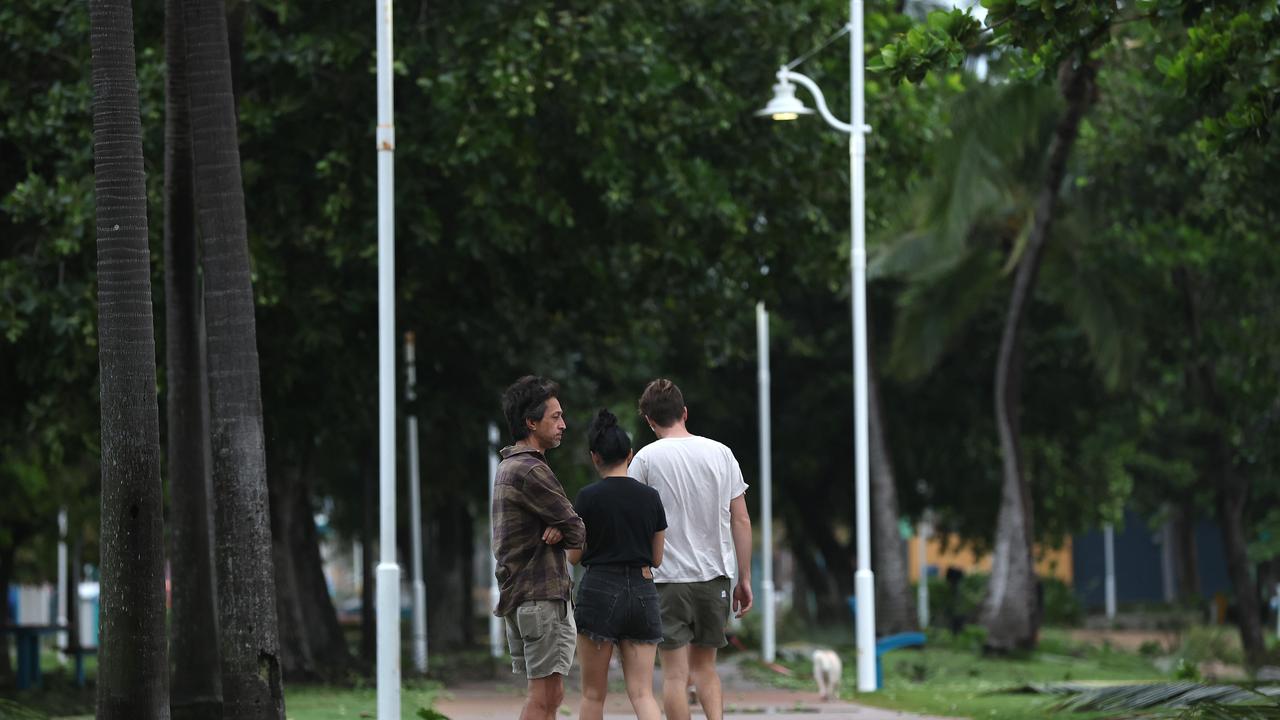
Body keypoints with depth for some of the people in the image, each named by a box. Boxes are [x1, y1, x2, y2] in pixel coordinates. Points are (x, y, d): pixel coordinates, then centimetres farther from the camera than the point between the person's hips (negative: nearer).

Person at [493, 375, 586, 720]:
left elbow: (562, 522, 16)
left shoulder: (508, 467, 19)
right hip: (540, 594, -10)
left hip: (515, 592, 10)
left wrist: (557, 527, -6)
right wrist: (562, 531, 8)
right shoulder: (532, 471, -15)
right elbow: (578, 534, -12)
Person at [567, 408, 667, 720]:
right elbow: (657, 559, 10)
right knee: (642, 693, 0)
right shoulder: (651, 498, 4)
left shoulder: (589, 497, -6)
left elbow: (574, 556, 1)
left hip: (600, 590, -3)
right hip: (643, 593, 3)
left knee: (593, 694, 8)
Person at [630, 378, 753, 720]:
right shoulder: (721, 453, 5)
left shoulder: (647, 458, -5)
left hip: (668, 577, -3)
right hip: (715, 576, 3)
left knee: (676, 673, 0)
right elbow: (741, 520, 6)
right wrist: (744, 579, 12)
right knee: (705, 667, 16)